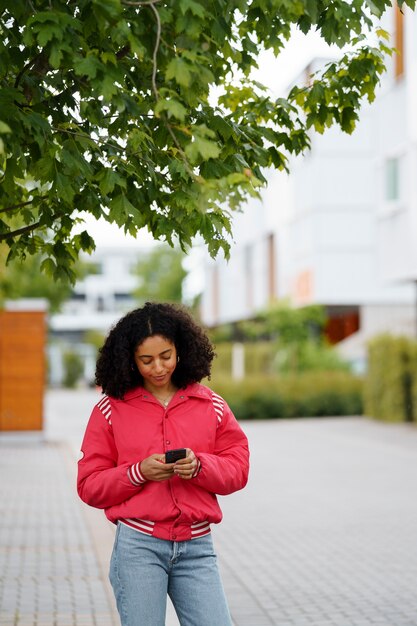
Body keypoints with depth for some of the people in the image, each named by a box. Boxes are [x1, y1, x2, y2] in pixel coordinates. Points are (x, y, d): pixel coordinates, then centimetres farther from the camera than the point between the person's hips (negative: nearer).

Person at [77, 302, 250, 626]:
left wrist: (199, 466, -13)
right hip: (138, 546, -1)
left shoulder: (211, 405, 8)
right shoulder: (111, 409, 3)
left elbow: (238, 468, 6)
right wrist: (139, 472, -14)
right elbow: (89, 485, 2)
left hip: (197, 547, 2)